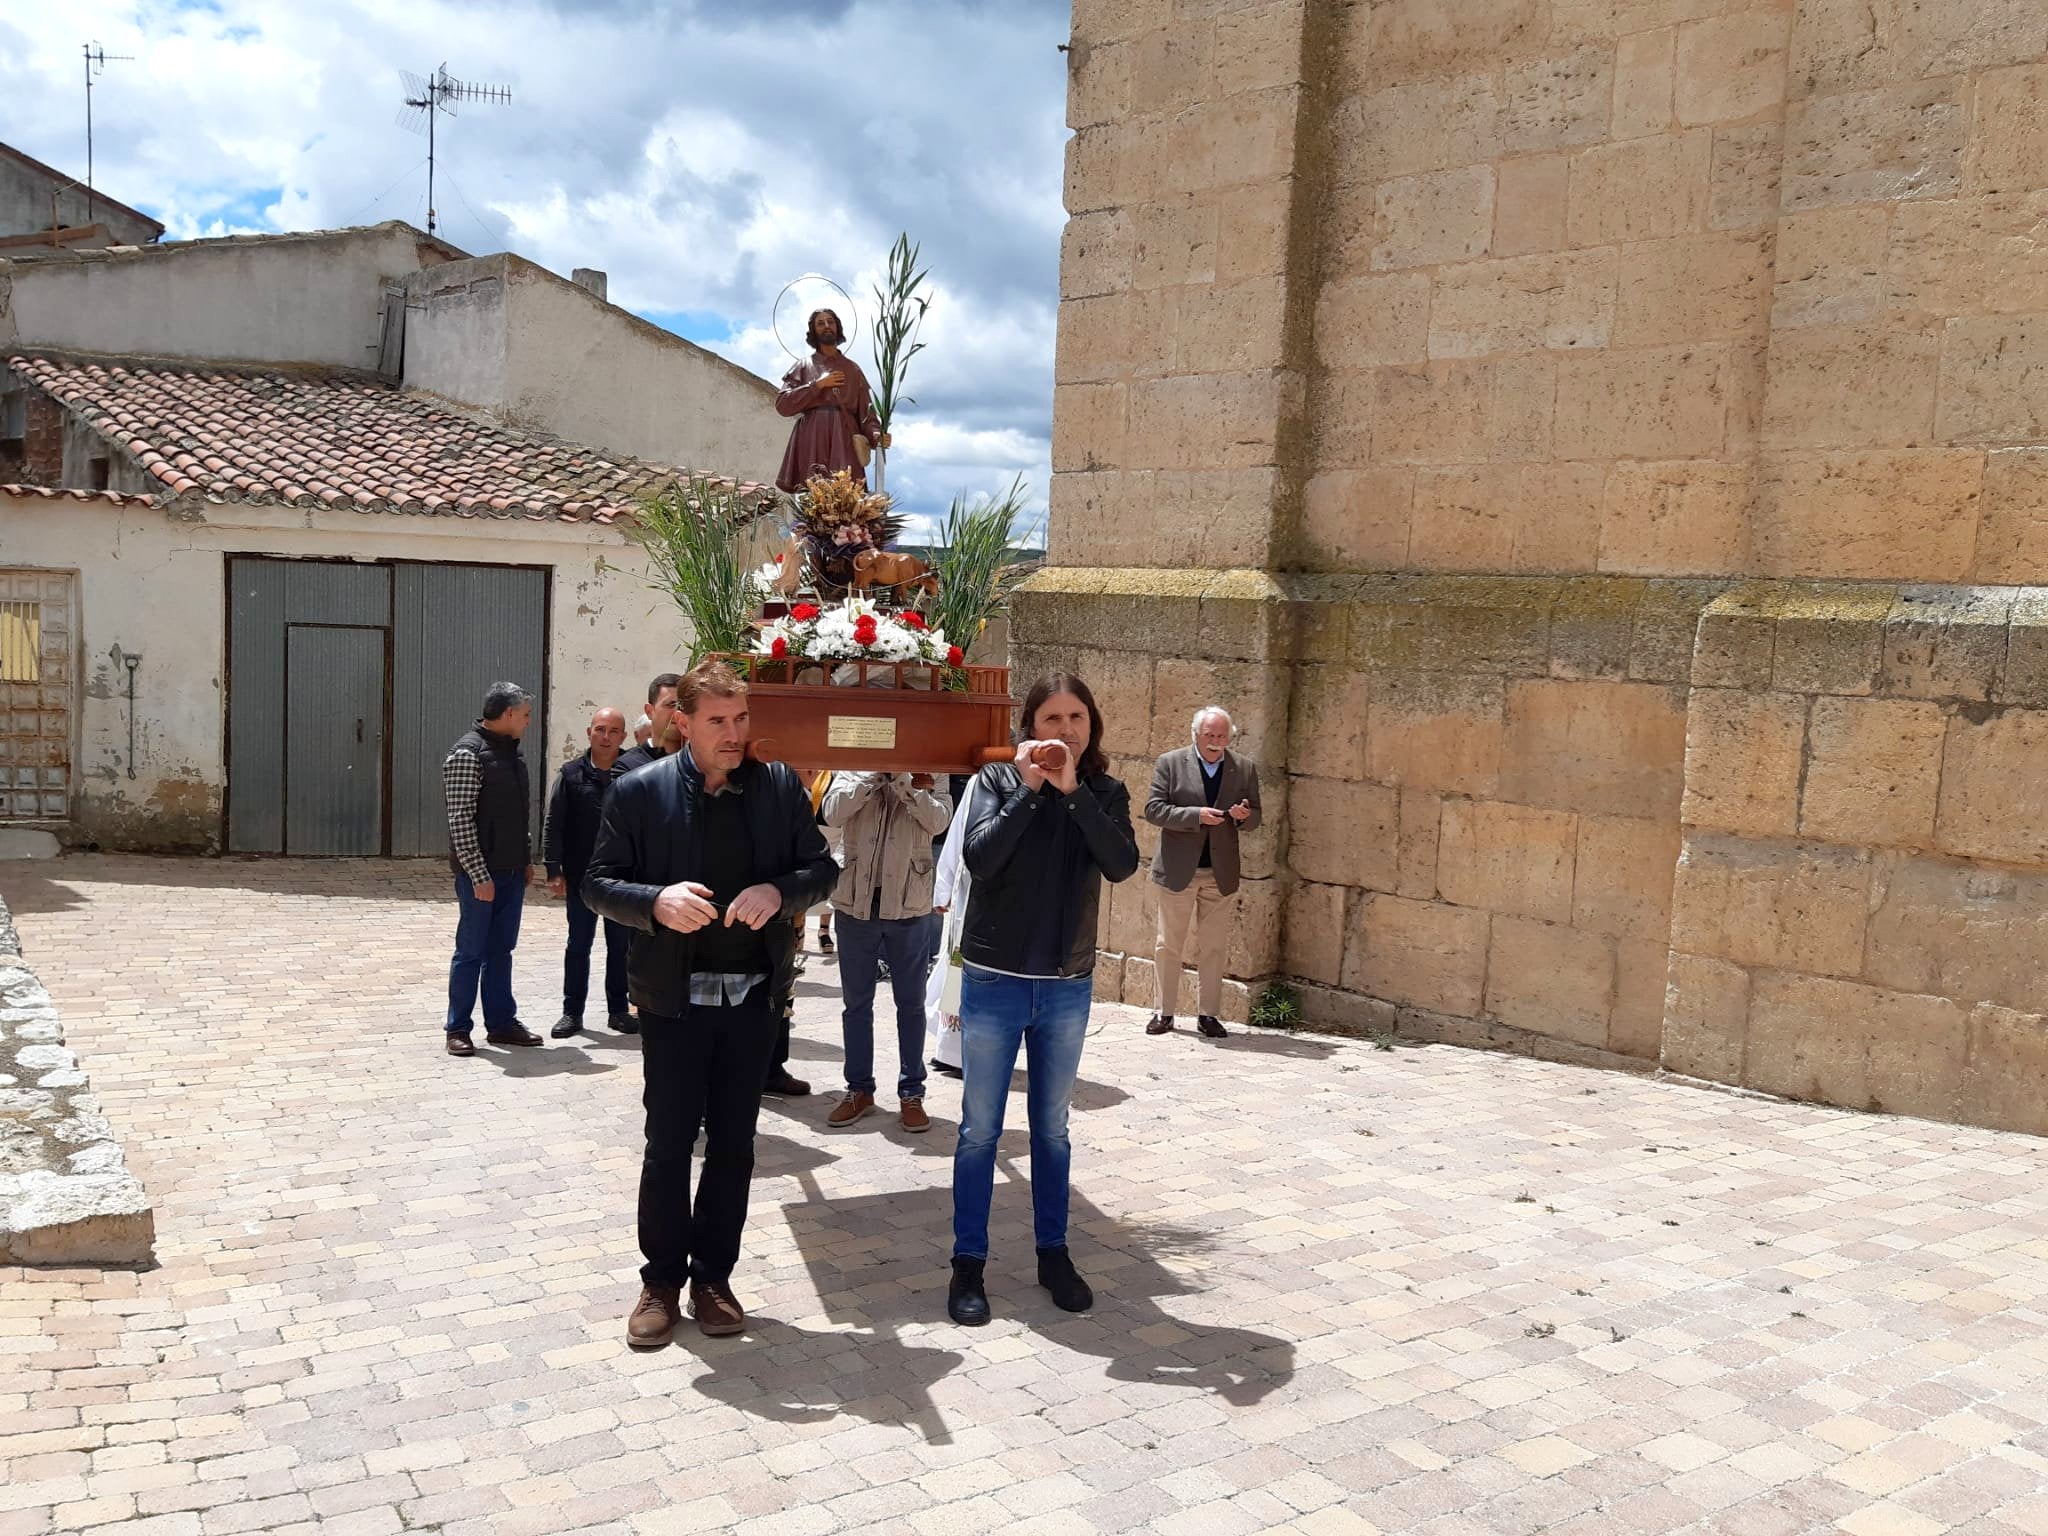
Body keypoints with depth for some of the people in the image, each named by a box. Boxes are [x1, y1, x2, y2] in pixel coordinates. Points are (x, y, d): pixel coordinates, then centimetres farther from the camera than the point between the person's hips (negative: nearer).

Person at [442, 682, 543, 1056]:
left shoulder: (511, 752, 12)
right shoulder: (467, 753, -14)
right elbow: (460, 820, -17)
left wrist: (527, 858, 14)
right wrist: (479, 875, -19)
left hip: (512, 871, 8)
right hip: (480, 873, -8)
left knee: (501, 950, 14)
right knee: (471, 951, 1)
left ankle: (501, 1022, 22)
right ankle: (458, 1029, 11)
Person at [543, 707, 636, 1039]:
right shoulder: (571, 774, -1)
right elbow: (553, 824, 0)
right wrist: (554, 870, -6)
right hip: (581, 877, 0)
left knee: (621, 946, 10)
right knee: (578, 945, 9)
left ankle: (618, 1010, 23)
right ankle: (572, 1012, 19)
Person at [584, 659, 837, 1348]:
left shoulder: (780, 786, 0)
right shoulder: (639, 791, -6)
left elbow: (822, 867, 5)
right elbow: (599, 883, -3)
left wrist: (779, 891, -16)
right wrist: (657, 901, -23)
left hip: (753, 995, 2)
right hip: (674, 997, -2)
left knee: (734, 1143, 11)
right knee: (669, 1142, 6)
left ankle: (713, 1276, 25)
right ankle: (662, 1280, 22)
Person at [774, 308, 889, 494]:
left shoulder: (852, 369, 18)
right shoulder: (803, 367, 14)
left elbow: (866, 411, 9)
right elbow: (782, 405, 1)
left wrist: (876, 435, -12)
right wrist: (818, 385, -4)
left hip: (844, 442, 1)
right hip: (811, 442, -1)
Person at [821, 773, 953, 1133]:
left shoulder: (928, 776, 2)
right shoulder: (854, 769, 5)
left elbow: (938, 820, -15)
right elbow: (833, 813, -12)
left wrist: (901, 778, -18)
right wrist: (875, 773, -15)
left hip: (909, 904, -1)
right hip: (856, 901, 1)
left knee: (911, 1002, 8)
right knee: (856, 1001, 10)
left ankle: (911, 1092, 18)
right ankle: (859, 1089, 22)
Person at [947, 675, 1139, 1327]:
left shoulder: (1105, 793, 2)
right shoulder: (999, 780, -4)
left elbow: (1122, 864, -16)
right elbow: (979, 858, -19)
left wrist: (1073, 790, -21)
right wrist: (1029, 789, -20)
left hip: (1068, 986, 2)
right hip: (994, 981, -2)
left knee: (1052, 1127, 15)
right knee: (980, 1129, 5)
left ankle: (1053, 1253, 28)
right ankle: (968, 1264, 16)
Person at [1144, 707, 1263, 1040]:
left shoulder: (1245, 769, 6)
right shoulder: (1170, 763, -2)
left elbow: (1254, 818, 11)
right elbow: (1153, 809, -7)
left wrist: (1244, 816, -14)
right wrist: (1196, 815, -19)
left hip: (1222, 873, 2)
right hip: (1178, 870, -2)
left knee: (1214, 948, 6)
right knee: (1168, 944, 5)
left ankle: (1207, 1013, 15)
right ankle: (1163, 1011, 14)